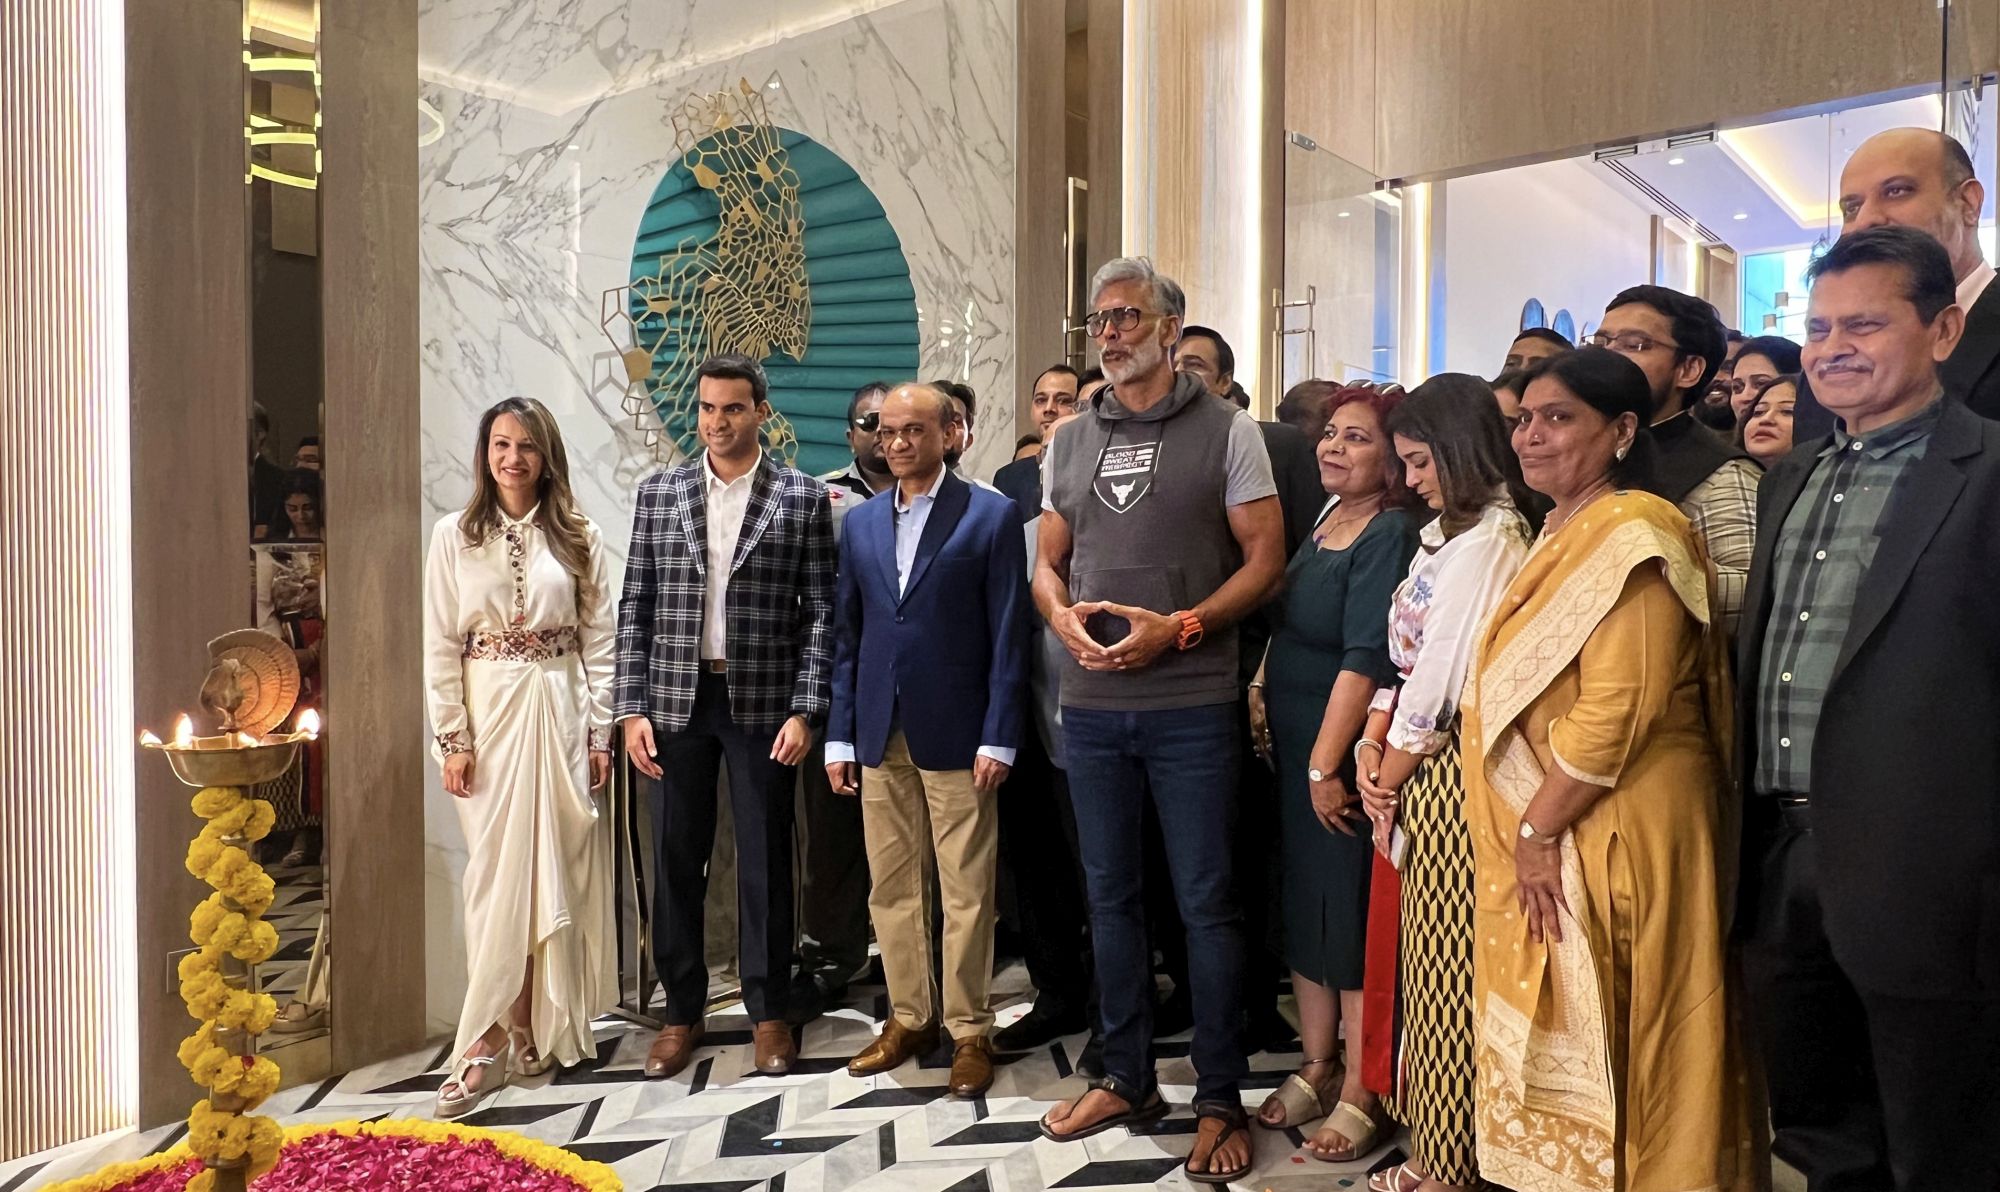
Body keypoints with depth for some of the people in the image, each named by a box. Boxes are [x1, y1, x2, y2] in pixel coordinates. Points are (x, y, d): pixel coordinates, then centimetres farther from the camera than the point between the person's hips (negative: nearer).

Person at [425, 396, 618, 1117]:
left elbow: (600, 642, 4)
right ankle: (490, 1038, 9)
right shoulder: (455, 536, 3)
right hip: (490, 713, 0)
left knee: (556, 872, 5)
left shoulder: (578, 538, 4)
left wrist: (600, 733, 0)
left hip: (561, 715, 1)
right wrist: (452, 739, -5)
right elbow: (441, 645, 1)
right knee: (497, 875, 0)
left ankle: (543, 1027, 19)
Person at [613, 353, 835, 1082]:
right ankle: (682, 1013, 23)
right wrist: (632, 709, -1)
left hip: (762, 703, -2)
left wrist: (804, 711, -9)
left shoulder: (804, 498, 0)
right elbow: (635, 609, 6)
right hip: (676, 701, 2)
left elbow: (821, 612, -2)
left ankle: (768, 1012, 21)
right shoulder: (658, 494, 6)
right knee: (676, 859, 8)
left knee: (764, 860, 6)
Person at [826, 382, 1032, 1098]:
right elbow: (846, 636, 12)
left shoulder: (991, 516, -2)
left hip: (956, 736, -4)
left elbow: (1008, 636, -6)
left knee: (966, 892, 3)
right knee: (892, 889, 12)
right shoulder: (860, 523, 12)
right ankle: (909, 1018, 27)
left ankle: (969, 1030, 18)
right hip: (879, 737, 5)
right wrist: (839, 736, 7)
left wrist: (998, 738, -11)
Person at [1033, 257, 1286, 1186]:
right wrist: (1064, 616, -6)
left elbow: (1264, 558, -5)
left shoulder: (1225, 431, -1)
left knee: (1205, 901, 2)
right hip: (1091, 702, 5)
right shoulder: (1070, 443, 13)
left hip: (1191, 704, -5)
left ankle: (1220, 1101, 17)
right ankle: (1127, 1080, 29)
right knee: (1110, 894, 13)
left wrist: (1177, 628, -17)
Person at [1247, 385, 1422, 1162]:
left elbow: (1365, 659, -22)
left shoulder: (1390, 536, -15)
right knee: (1304, 909, 15)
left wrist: (1327, 764, -22)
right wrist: (1259, 689, 6)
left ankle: (1359, 1095, 16)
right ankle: (1316, 1069, 29)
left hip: (1343, 756, -8)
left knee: (1351, 917, 2)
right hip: (1293, 749, 8)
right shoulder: (1325, 526, 11)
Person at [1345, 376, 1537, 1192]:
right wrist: (1370, 750, 2)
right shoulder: (1444, 534, 15)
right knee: (1414, 958, 14)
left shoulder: (1492, 541, -15)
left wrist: (1390, 779, -7)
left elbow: (1443, 682, -17)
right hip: (1409, 767, 9)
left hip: (1452, 771, -9)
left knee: (1447, 970, 1)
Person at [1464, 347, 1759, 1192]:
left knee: (1608, 1049, 4)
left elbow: (1616, 709, -23)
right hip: (1541, 837, 9)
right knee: (1556, 1042, 18)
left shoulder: (1631, 534, -16)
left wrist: (1536, 829, -16)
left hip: (1611, 833, -9)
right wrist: (1527, 833, 12)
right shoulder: (1561, 534, 14)